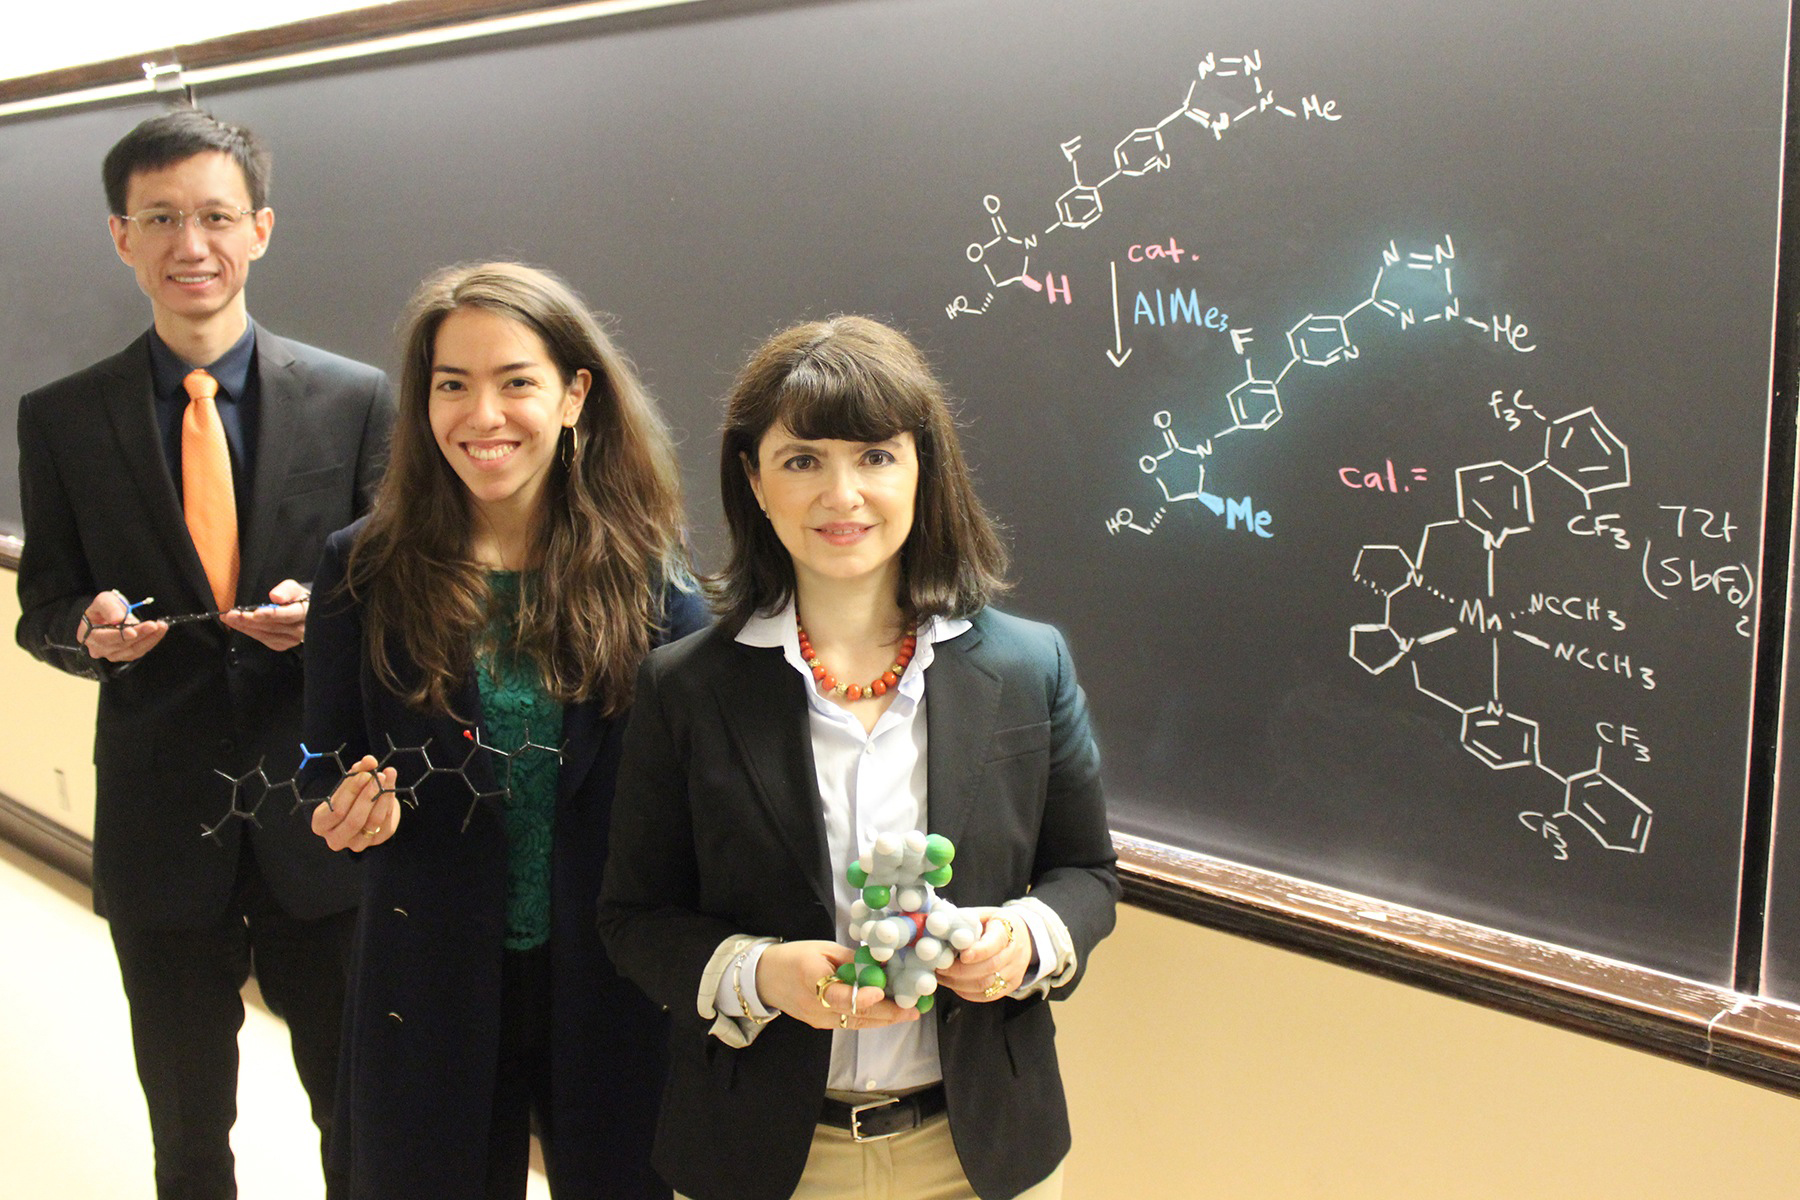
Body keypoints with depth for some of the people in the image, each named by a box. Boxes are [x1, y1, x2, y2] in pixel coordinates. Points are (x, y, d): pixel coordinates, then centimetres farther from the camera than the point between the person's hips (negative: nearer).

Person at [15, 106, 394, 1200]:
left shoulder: (355, 399, -3)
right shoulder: (60, 420, 0)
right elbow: (43, 607, 6)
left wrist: (326, 613, -19)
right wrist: (88, 629, -16)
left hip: (321, 819, 0)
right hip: (159, 817, 1)